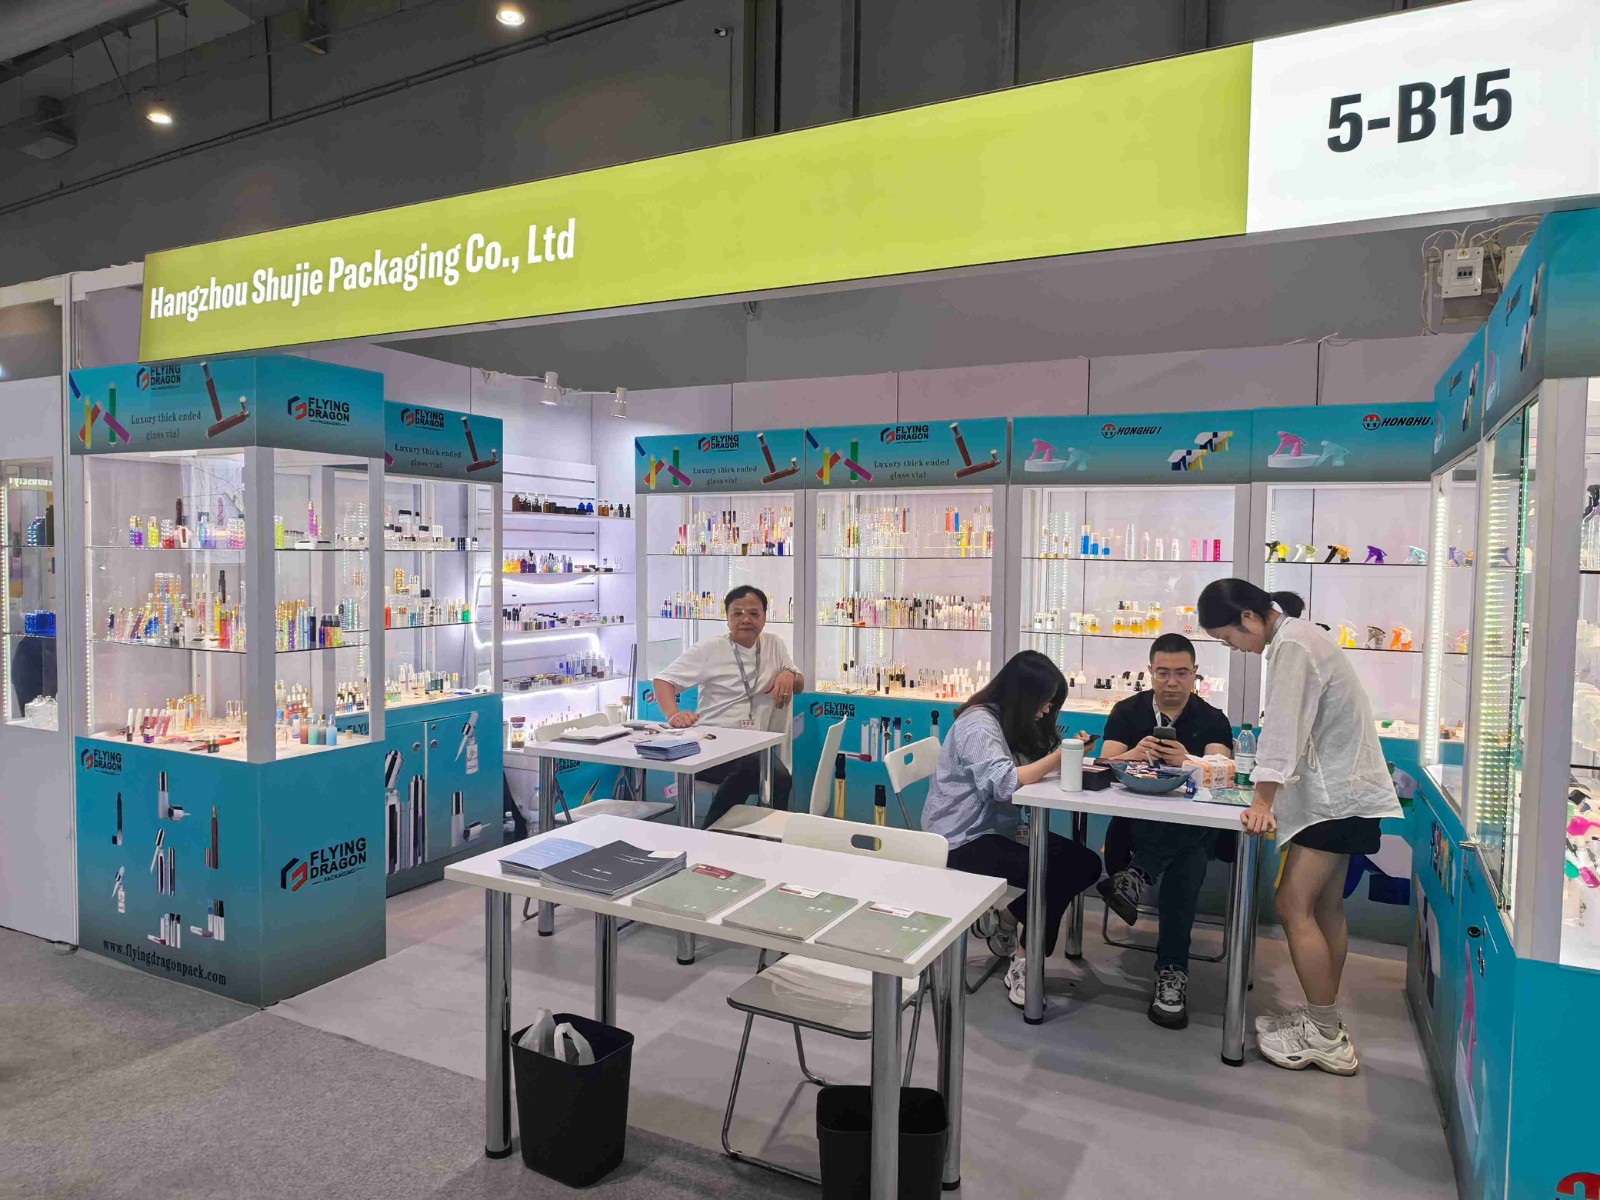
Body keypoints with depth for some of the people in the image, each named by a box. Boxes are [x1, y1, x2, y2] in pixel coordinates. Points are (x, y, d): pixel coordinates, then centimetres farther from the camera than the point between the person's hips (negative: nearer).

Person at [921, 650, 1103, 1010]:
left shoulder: (1015, 723, 12)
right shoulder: (978, 724, -17)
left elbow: (1031, 767, 5)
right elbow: (1003, 782, -30)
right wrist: (1058, 759, -26)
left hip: (998, 830, 9)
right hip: (962, 842, -9)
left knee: (1086, 864, -5)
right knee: (1055, 871, -24)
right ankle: (1025, 963, -5)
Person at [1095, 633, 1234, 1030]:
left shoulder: (1212, 720, 7)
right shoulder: (1128, 711, 10)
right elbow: (1106, 763, -5)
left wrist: (1187, 762, -38)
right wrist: (1134, 754, -31)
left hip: (1195, 827, 0)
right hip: (1137, 821, 0)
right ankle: (1174, 970, -37)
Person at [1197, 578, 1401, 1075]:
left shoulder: (1292, 645, -18)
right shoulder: (1296, 636, 12)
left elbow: (1283, 728, -22)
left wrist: (1263, 801, -21)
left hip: (1337, 793, -10)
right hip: (1339, 790, 10)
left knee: (1295, 907, -10)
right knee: (1325, 908, 14)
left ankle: (1328, 1039, -1)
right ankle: (1323, 1019, 23)